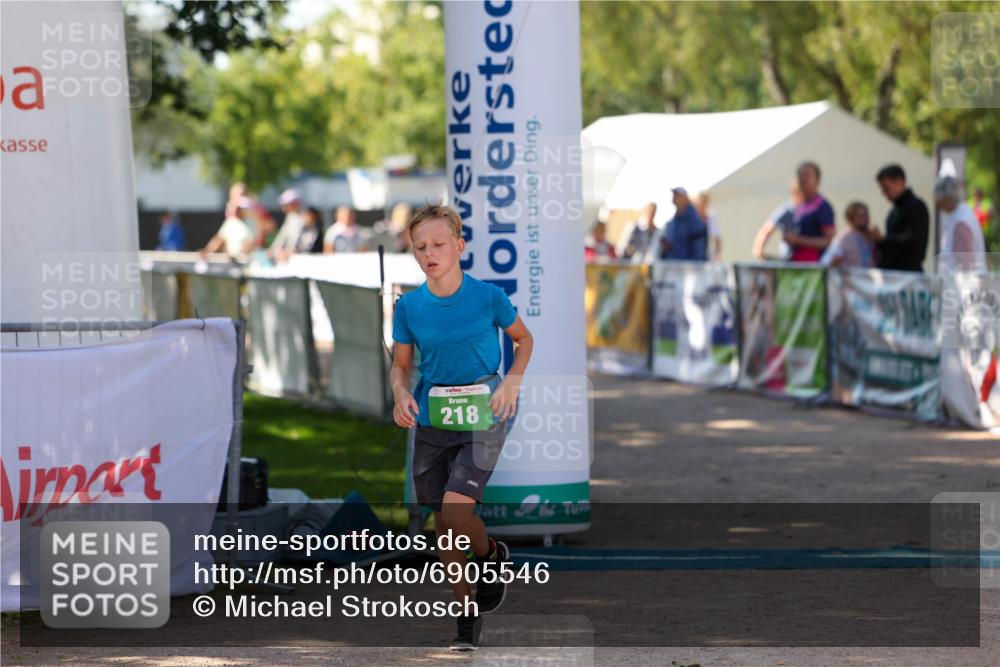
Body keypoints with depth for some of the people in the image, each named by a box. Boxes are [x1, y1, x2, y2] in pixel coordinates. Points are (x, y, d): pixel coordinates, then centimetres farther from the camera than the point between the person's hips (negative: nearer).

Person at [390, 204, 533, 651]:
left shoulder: (488, 296, -9)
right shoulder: (409, 306, -3)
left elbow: (523, 339, 8)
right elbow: (400, 365, 8)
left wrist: (511, 383, -8)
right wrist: (401, 395, -13)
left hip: (483, 418, -3)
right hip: (431, 421, 3)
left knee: (455, 511, -20)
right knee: (443, 526, 7)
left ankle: (490, 554, 14)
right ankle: (467, 612, 24)